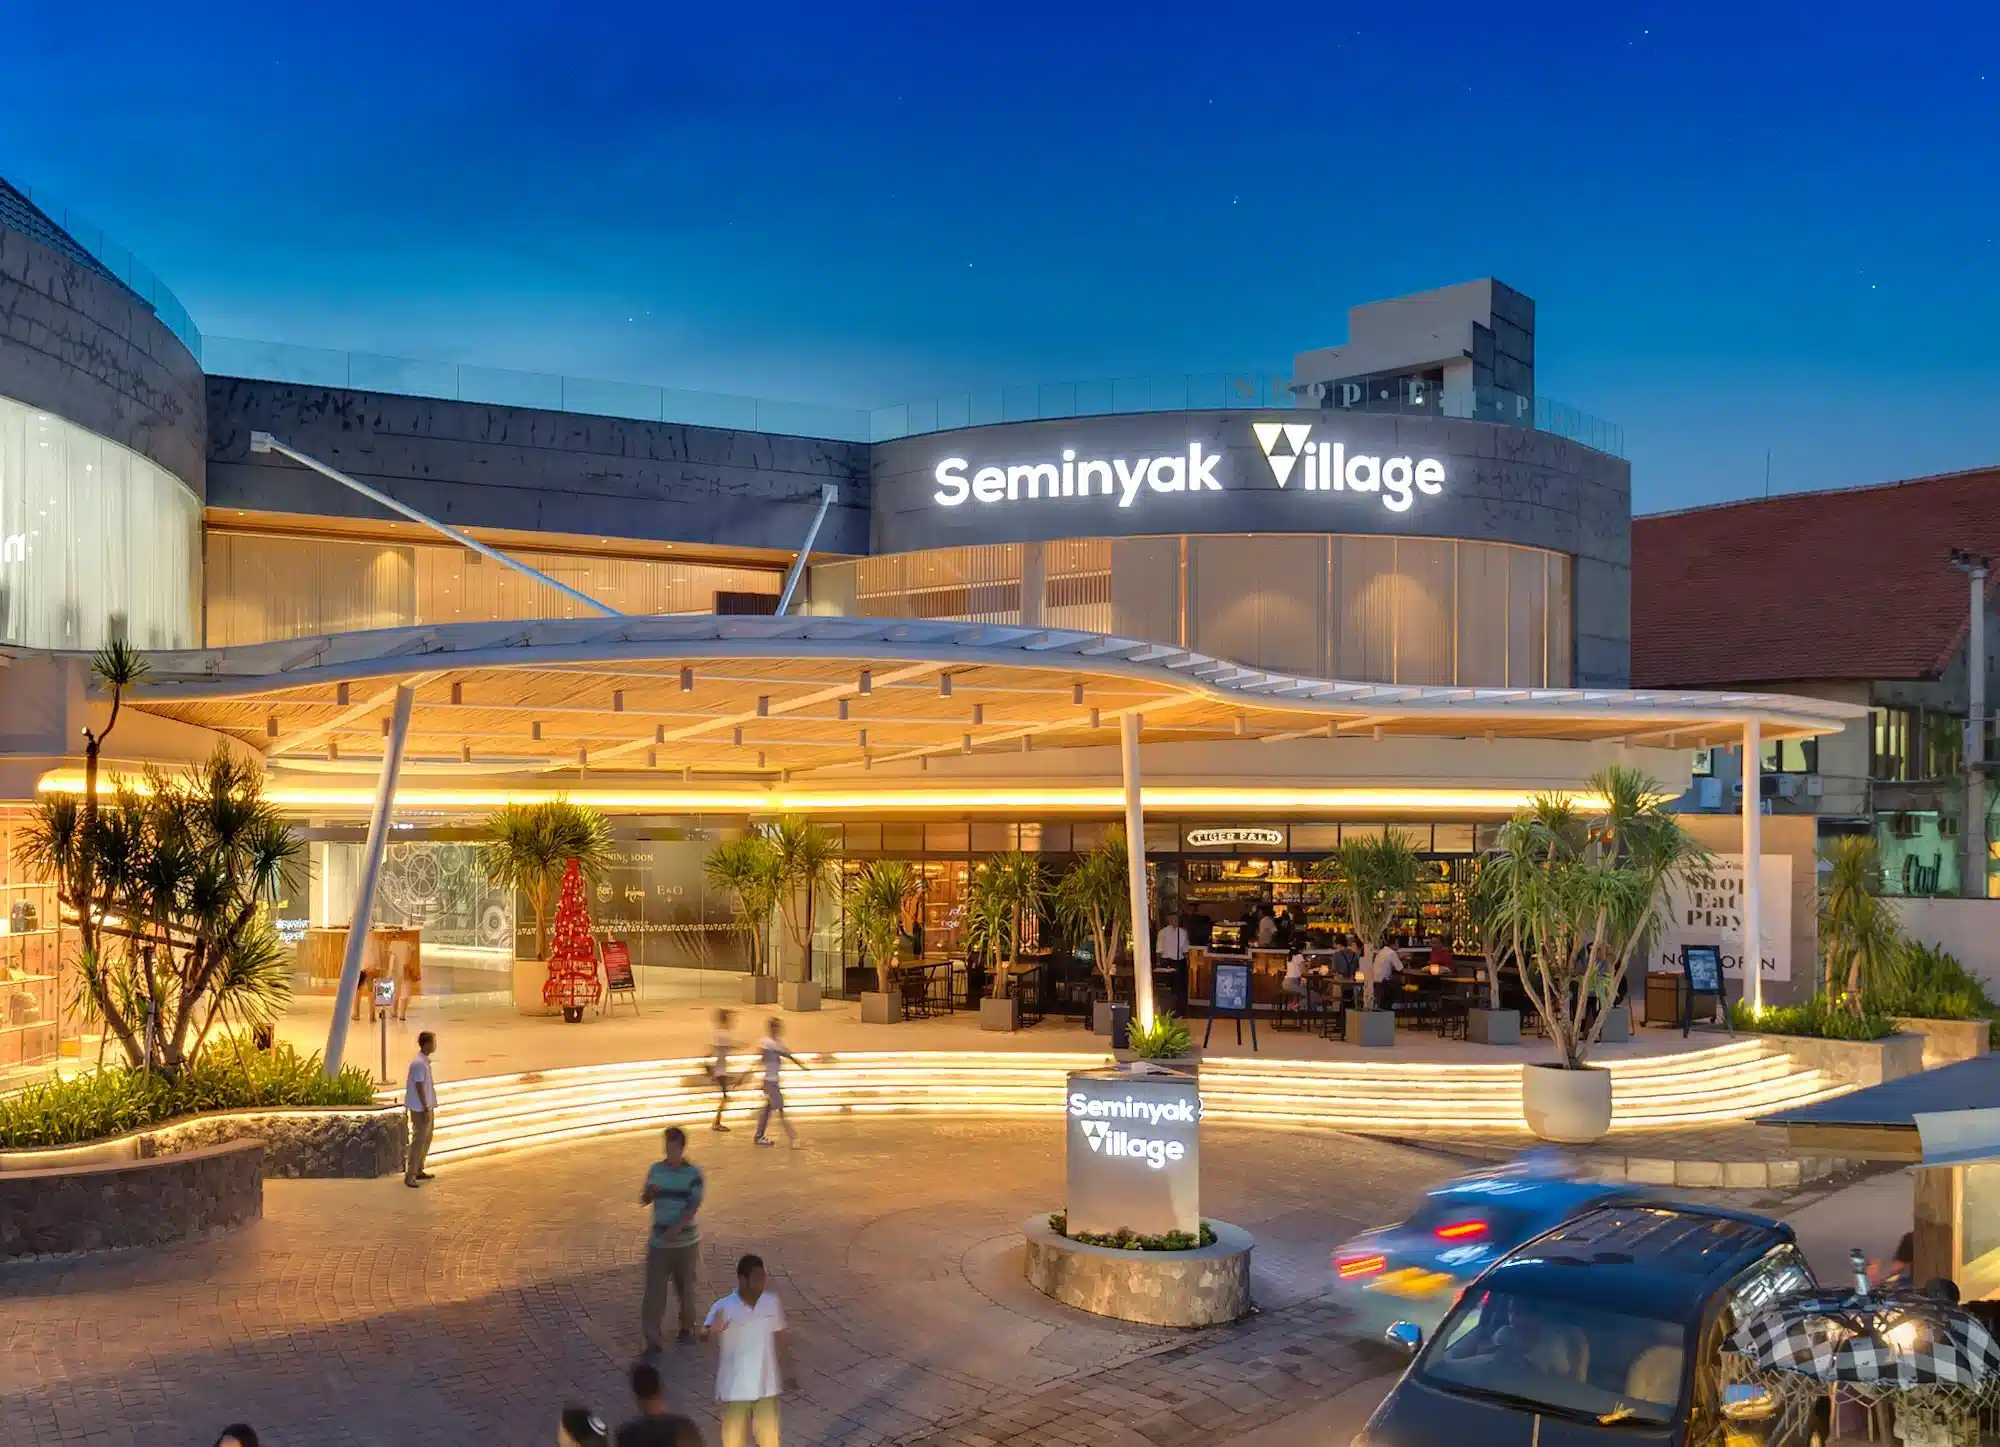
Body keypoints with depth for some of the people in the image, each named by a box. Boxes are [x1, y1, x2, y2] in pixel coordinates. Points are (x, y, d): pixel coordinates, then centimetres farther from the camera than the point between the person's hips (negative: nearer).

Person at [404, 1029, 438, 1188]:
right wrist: (426, 1109, -20)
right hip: (420, 1108, -10)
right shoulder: (419, 1063, -21)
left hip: (427, 1107, 10)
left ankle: (419, 1170, 28)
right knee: (419, 1140, -7)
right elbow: (419, 1087, -21)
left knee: (427, 1138, 18)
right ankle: (410, 1175, -3)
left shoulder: (424, 1061, 10)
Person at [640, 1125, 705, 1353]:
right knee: (654, 1290, -4)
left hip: (685, 1240, -2)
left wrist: (677, 1228, -29)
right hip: (658, 1241, 2)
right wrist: (649, 1192, -16)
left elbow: (694, 1206, -15)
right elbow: (643, 1200, 8)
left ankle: (687, 1328, 35)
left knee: (685, 1287, 12)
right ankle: (652, 1340, -1)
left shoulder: (693, 1173, -10)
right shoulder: (656, 1170, 1)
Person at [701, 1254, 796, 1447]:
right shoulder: (724, 1307, -17)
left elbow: (779, 1340, 5)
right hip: (735, 1388, -3)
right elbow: (704, 1336, -30)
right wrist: (711, 1330, -53)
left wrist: (787, 1374, 7)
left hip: (766, 1385, 3)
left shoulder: (772, 1302, -5)